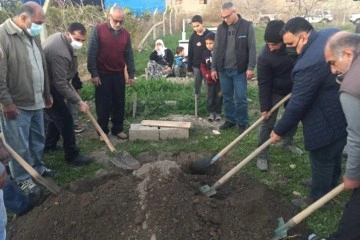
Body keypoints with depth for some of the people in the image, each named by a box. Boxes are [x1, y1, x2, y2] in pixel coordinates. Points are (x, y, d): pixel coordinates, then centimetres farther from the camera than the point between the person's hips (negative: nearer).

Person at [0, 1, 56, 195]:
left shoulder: (32, 35, 9)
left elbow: (42, 67, 17)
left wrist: (47, 93, 19)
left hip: (36, 101, 8)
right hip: (16, 104, -8)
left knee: (37, 139, 20)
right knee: (20, 145, 5)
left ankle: (37, 167, 39)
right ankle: (22, 178, 23)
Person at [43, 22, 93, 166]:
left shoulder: (59, 37, 0)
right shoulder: (60, 53, -33)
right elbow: (61, 85, -32)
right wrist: (79, 102, -28)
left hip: (49, 84, 11)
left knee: (57, 115, 22)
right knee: (65, 119, -7)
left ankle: (49, 145, 39)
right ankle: (72, 155, 2)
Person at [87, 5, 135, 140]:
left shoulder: (126, 34, 4)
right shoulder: (99, 30, -8)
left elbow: (129, 56, 8)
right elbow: (91, 53, -9)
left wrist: (131, 75, 5)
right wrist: (93, 73, -13)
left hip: (119, 75, 4)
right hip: (102, 75, -3)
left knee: (119, 104, 8)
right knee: (103, 105, 3)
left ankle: (118, 129, 21)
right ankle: (103, 131, 15)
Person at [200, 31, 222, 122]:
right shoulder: (205, 53, 2)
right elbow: (202, 66, 8)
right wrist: (206, 75, -6)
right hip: (210, 80, 3)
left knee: (219, 97, 7)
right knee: (210, 97, 7)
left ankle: (218, 113, 19)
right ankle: (211, 113, 18)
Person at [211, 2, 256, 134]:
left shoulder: (247, 26, -5)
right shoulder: (221, 28, 7)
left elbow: (252, 48, -7)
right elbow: (216, 49, 10)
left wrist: (250, 67, -13)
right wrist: (214, 68, 7)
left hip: (239, 70, -4)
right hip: (223, 70, 4)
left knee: (241, 98, 0)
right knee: (227, 97, 12)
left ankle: (242, 123, 13)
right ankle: (230, 120, 26)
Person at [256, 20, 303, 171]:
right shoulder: (264, 56, -28)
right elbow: (264, 84, -21)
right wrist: (264, 107, -20)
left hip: (295, 89, 4)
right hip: (275, 92, -4)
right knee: (267, 123, -5)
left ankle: (287, 142, 41)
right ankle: (262, 154, 8)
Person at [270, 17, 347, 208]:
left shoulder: (309, 63, -32)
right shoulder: (332, 33, -3)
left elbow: (298, 104, -25)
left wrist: (279, 131, -12)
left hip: (328, 119, -10)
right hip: (347, 110, 10)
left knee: (321, 158, 11)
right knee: (334, 154, 28)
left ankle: (318, 197, 31)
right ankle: (330, 184, 50)